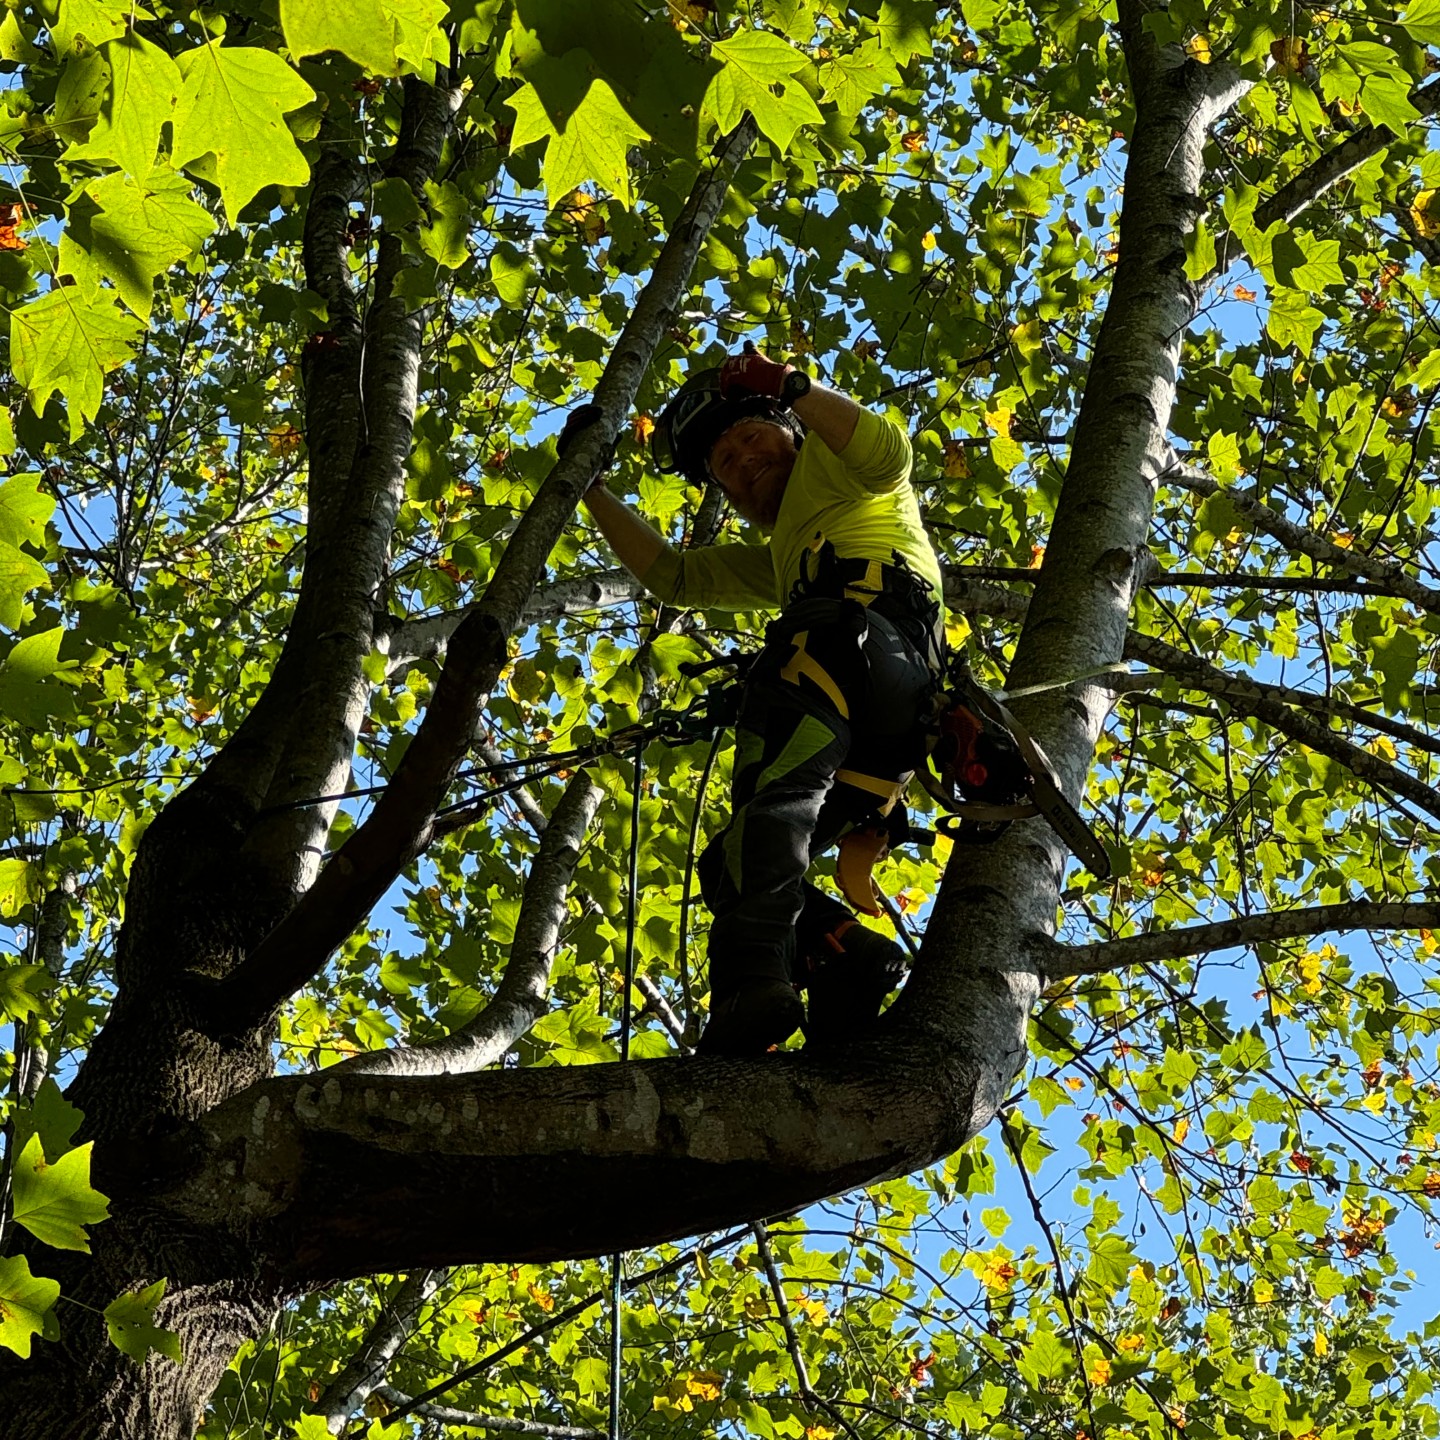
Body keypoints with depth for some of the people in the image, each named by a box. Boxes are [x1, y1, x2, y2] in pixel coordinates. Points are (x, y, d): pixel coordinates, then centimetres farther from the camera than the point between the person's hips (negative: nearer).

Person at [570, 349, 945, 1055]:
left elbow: (888, 452, 1)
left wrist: (787, 386, 6)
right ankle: (849, 957, -26)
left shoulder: (830, 456, 26)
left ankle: (754, 973, -49)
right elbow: (673, 575, 43)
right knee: (731, 866, -2)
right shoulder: (778, 559, 47)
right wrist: (591, 486, 42)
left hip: (881, 626, -9)